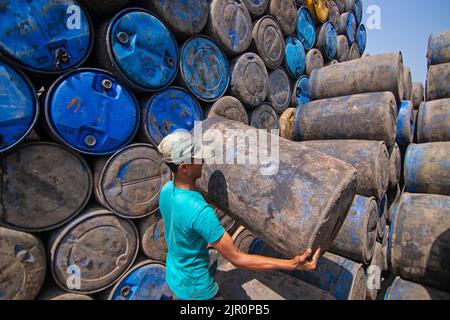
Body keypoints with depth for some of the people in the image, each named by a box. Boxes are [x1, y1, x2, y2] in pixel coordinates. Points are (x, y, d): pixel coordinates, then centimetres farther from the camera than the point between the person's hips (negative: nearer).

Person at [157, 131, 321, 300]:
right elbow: (237, 259, -33)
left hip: (173, 274, 7)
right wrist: (292, 265, -34)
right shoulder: (200, 211, -39)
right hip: (195, 287, -7)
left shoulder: (166, 189, -13)